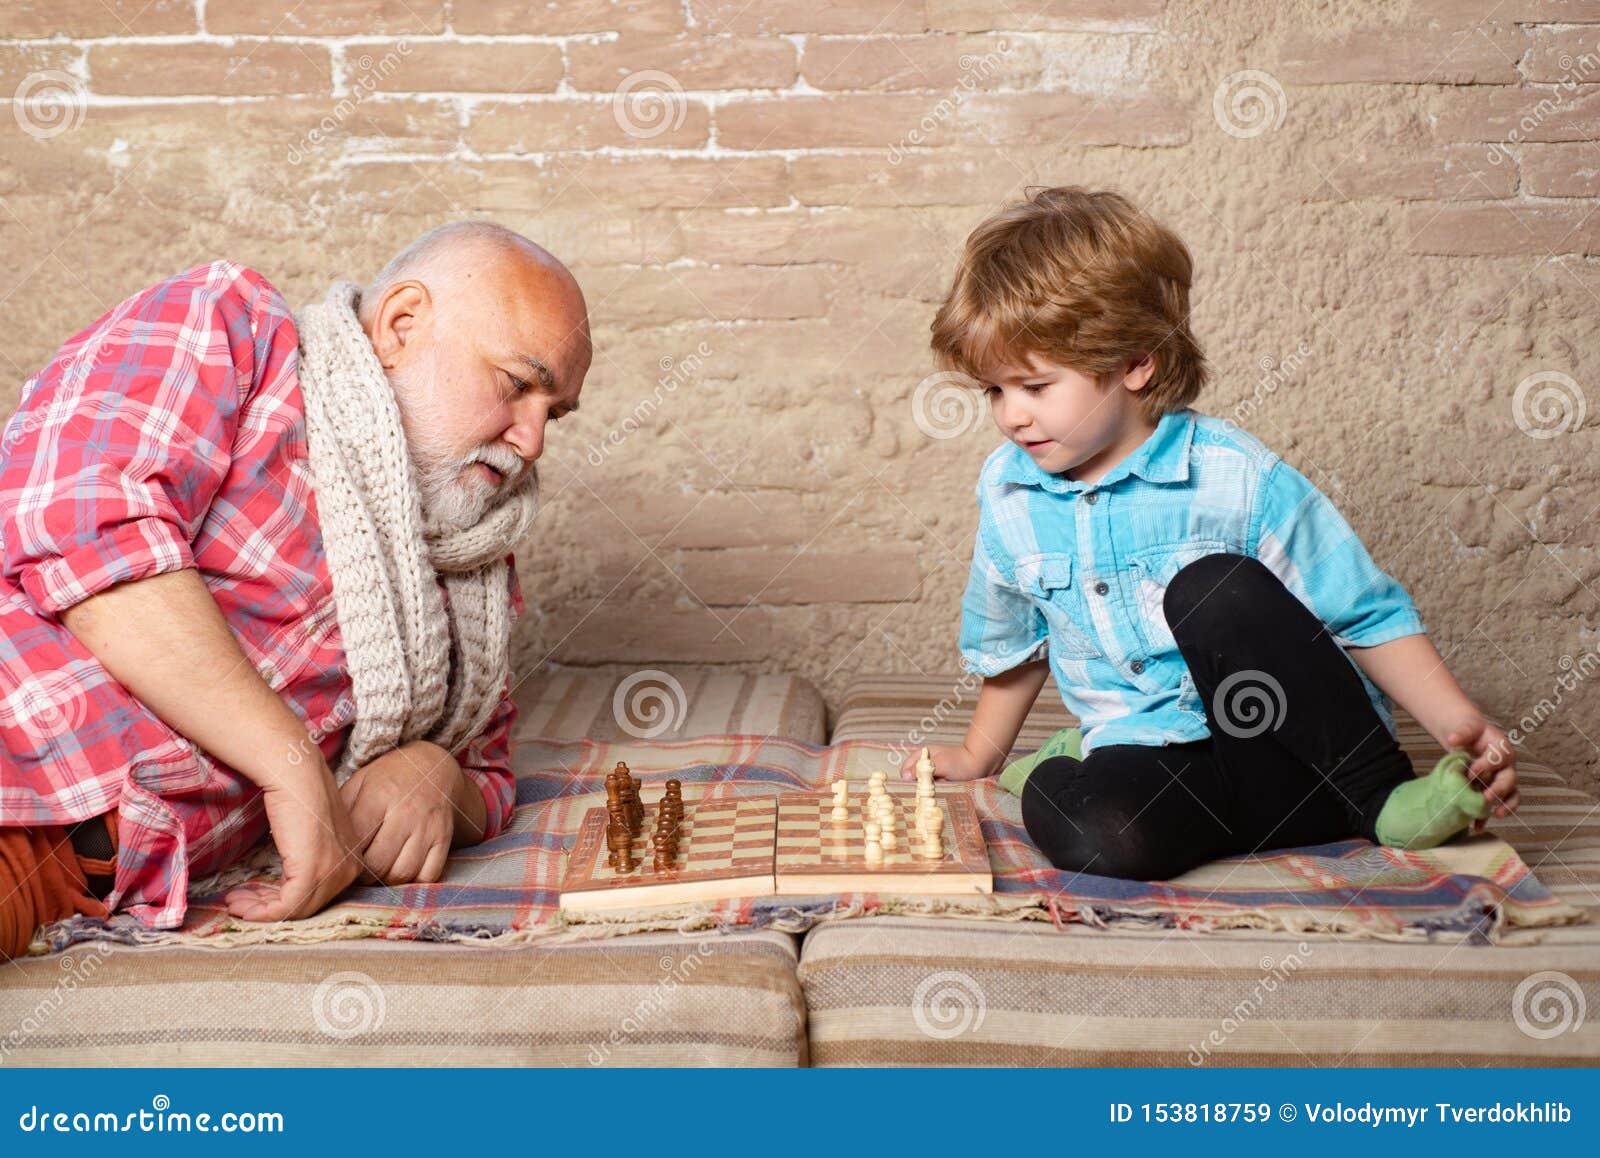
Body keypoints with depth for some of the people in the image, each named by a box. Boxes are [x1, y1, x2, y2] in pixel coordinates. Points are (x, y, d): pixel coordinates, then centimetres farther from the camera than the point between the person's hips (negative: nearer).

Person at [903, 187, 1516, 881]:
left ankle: (1384, 793, -21)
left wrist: (1460, 727, -17)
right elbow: (1014, 640, 21)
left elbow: (1371, 617, -6)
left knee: (1212, 588, -33)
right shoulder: (1006, 491, 4)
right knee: (1081, 828, -36)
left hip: (1303, 753, -1)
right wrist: (978, 757, 31)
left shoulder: (1237, 479, -11)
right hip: (1159, 766, 1)